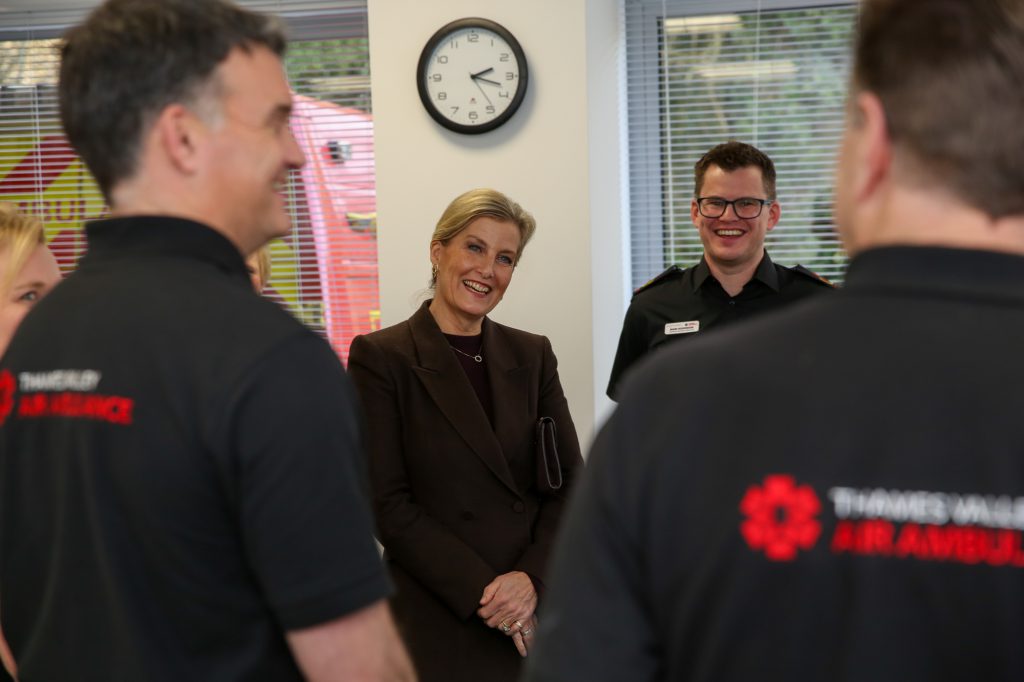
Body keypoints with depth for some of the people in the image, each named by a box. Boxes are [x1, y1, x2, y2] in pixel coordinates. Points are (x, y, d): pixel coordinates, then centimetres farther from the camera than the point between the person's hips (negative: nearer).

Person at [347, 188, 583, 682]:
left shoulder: (532, 355, 8)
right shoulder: (380, 357, -5)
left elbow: (569, 482, 4)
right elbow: (387, 503, -10)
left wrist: (532, 578, -11)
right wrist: (481, 589, -15)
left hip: (539, 611, 4)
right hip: (439, 622, -4)